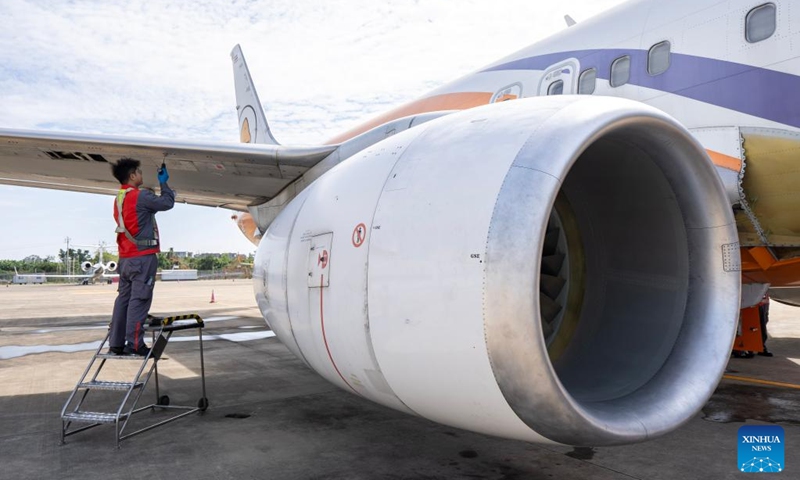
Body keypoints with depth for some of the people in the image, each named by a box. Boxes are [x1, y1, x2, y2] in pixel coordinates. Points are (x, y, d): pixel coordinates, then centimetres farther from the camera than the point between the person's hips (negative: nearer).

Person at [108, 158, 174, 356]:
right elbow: (167, 203, -5)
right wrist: (164, 183, 9)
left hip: (125, 257, 9)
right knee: (139, 299, -7)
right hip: (143, 256, -9)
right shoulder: (140, 196, -12)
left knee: (124, 297, 11)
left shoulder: (119, 198, 15)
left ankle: (116, 343, 14)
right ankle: (134, 344, -6)